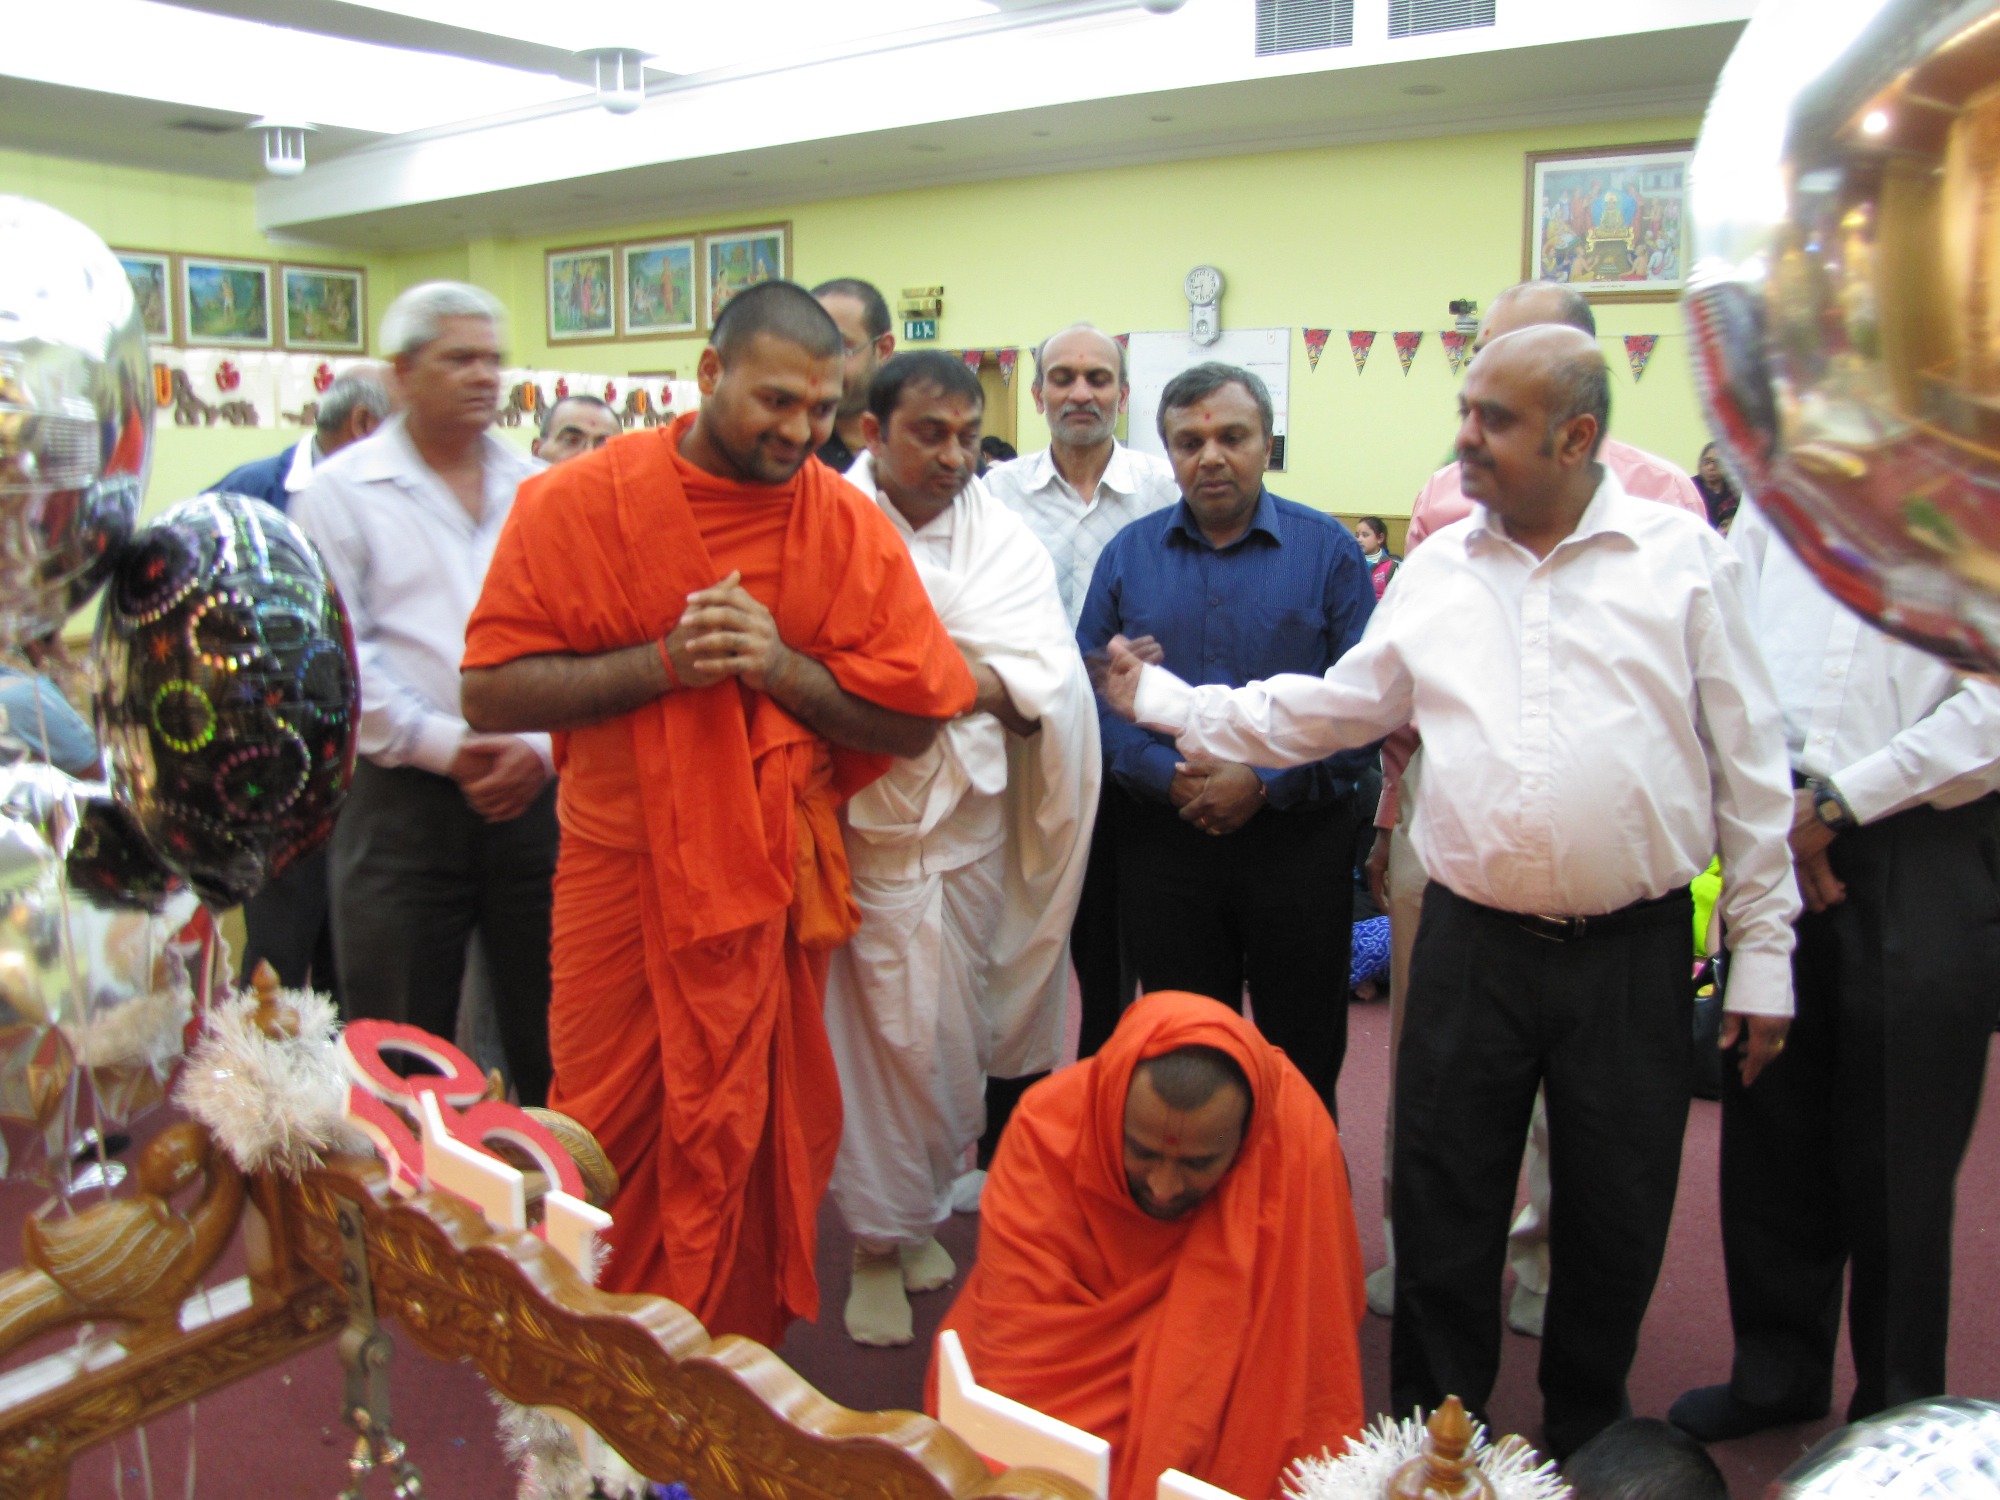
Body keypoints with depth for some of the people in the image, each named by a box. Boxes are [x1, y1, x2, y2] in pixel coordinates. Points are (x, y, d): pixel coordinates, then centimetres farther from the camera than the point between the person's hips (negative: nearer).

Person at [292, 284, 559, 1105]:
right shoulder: (341, 491, 3)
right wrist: (446, 747, -13)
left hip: (535, 789, 3)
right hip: (402, 801, -2)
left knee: (552, 1045, 10)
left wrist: (542, 745, -9)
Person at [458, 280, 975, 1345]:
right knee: (609, 1145, 10)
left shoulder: (851, 527, -2)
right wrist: (662, 663, -20)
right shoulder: (580, 501, -6)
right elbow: (491, 695, -10)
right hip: (621, 885, -1)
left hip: (774, 888, 1)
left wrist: (782, 666, -18)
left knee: (759, 1149, 11)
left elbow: (912, 721, -3)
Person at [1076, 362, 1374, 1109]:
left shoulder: (1327, 550, -1)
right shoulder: (1128, 554, 6)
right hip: (1164, 840, 2)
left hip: (1298, 839, -2)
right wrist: (1166, 774, -14)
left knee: (1305, 1054, 11)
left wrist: (1266, 782, -16)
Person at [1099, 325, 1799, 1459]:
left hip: (1634, 950, -1)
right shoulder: (1439, 567, 6)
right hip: (1473, 941, 2)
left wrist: (1764, 950, -1)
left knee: (1616, 1215, 13)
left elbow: (1749, 764, -1)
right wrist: (1166, 702, 10)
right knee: (1445, 1206, 10)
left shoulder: (1683, 556, -2)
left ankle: (1588, 1435, 37)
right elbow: (1328, 709, 12)